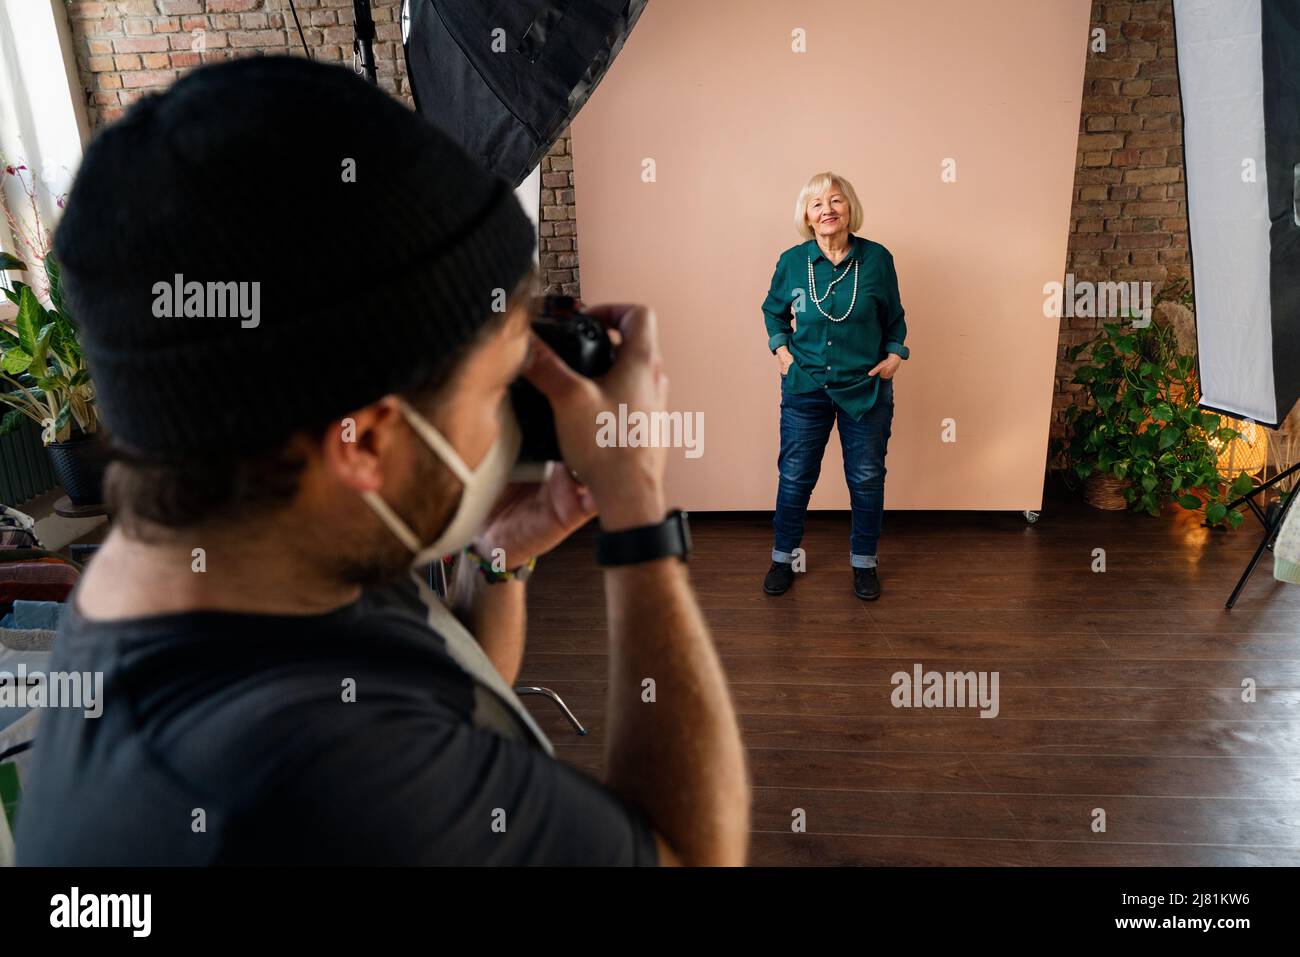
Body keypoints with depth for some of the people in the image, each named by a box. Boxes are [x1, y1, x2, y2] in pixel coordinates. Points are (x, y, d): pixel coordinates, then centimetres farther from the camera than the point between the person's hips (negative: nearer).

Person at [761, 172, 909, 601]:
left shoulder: (876, 258, -7)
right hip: (805, 388, 0)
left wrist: (895, 353, -5)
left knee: (867, 479, 11)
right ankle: (783, 557, 30)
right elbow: (773, 311, 12)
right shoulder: (791, 261, -5)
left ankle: (864, 561, 31)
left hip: (866, 388, 0)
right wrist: (781, 349, -2)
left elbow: (894, 316, 8)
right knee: (794, 476, 9)